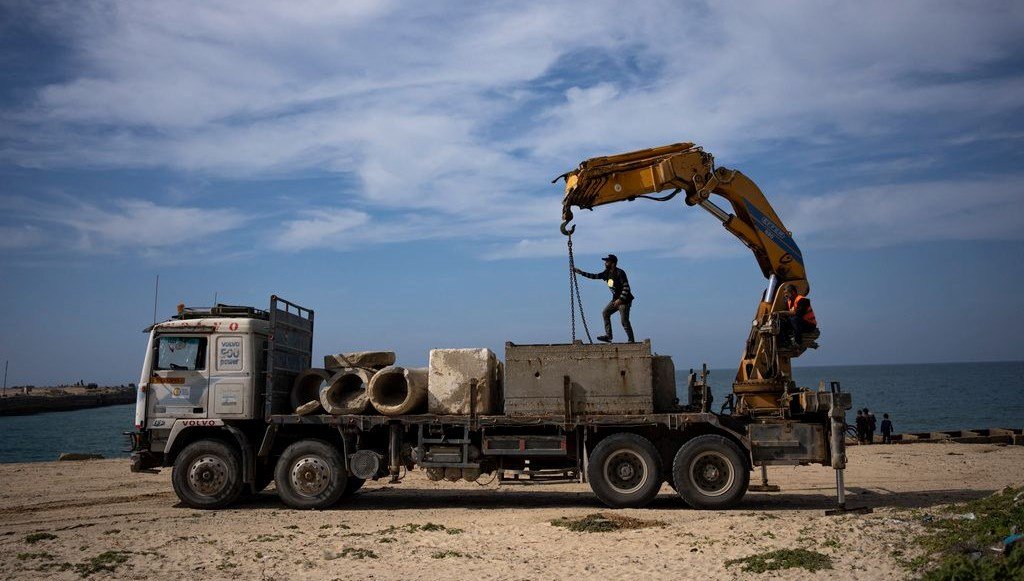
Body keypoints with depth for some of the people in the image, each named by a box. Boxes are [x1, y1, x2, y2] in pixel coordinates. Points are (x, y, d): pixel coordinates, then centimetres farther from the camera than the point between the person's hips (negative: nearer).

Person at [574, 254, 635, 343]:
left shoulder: (620, 273, -18)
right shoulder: (607, 273, 7)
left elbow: (626, 287, -21)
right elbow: (595, 276, 13)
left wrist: (620, 299, -25)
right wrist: (580, 272, 11)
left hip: (624, 300, -9)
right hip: (616, 299, 9)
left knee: (624, 321, -11)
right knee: (605, 313, 3)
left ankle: (631, 340, -3)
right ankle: (608, 335, 2)